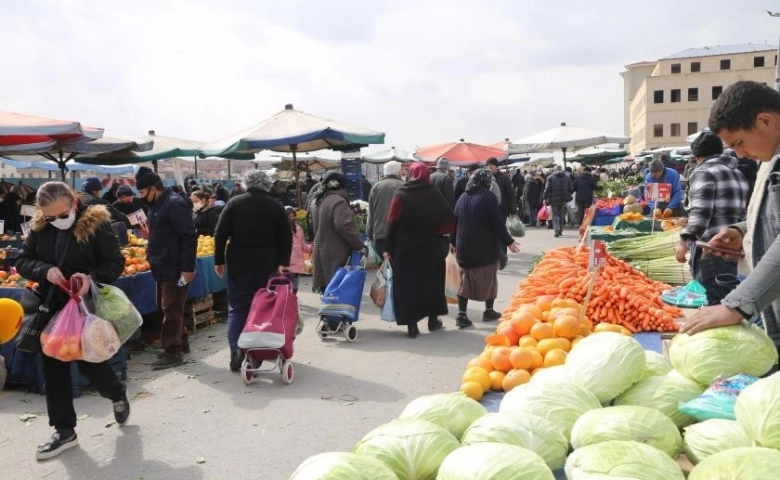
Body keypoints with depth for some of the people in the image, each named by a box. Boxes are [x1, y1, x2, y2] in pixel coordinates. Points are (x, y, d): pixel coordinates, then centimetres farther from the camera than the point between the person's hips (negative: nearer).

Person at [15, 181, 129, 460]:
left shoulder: (96, 223, -14)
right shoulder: (39, 228, 0)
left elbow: (116, 263, -12)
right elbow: (23, 261, 3)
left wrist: (92, 277, -31)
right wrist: (46, 270, -18)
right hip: (52, 308, 5)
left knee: (89, 362, 0)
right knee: (53, 368, 7)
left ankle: (118, 395, 33)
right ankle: (64, 431, 19)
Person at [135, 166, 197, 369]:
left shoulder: (174, 204, -17)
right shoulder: (156, 205, 14)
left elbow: (189, 237, -22)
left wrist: (188, 268, -24)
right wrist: (150, 235, 8)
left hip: (175, 269, -10)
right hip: (163, 267, 10)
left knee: (171, 310, -5)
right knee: (168, 308, 16)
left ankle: (173, 352, 1)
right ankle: (180, 343, 28)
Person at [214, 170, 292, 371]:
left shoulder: (234, 203, 0)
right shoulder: (276, 206, 3)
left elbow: (221, 234, -2)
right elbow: (286, 237, -2)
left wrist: (219, 260, 4)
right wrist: (283, 263, -3)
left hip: (239, 264, -1)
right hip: (267, 266, 1)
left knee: (237, 309, 6)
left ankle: (236, 352, -5)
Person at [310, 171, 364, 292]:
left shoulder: (319, 201, 15)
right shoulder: (338, 201, -13)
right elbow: (343, 226, -22)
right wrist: (359, 245, -14)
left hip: (321, 251, 9)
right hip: (335, 253, -9)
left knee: (327, 288, 13)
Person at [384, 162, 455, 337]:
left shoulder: (401, 195, -7)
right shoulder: (434, 194, -3)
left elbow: (392, 223, -9)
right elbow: (449, 219, -9)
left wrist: (388, 248, -4)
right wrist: (437, 232, 5)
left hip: (405, 248, -1)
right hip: (430, 247, 1)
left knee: (407, 284, 5)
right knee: (431, 282, 16)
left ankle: (412, 324, 3)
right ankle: (433, 319, 25)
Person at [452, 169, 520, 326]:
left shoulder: (462, 198, 7)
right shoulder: (488, 197, -12)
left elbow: (455, 223, 12)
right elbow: (498, 223, -15)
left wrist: (454, 242, 23)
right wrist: (509, 242, -7)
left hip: (465, 248, 5)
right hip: (486, 248, -5)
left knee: (465, 281, 9)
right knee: (489, 280, 11)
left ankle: (461, 315, 3)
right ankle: (488, 311, 21)